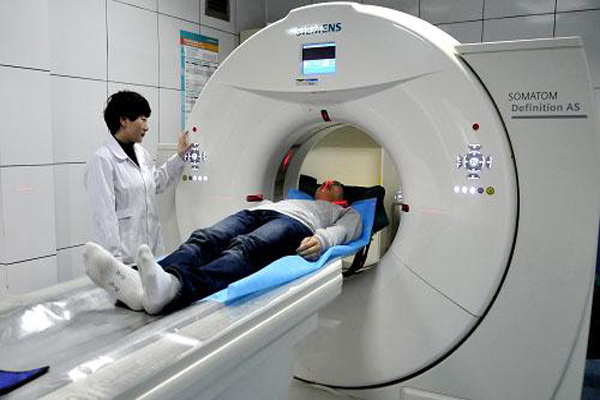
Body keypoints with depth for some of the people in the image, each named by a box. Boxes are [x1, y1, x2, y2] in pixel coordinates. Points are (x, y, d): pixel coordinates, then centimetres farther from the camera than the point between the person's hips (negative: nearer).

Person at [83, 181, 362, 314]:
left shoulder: (346, 213, 34)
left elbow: (341, 230, 10)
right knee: (205, 239, -29)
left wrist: (320, 239, -15)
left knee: (245, 247, -38)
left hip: (295, 222, -5)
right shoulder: (292, 198, 48)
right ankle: (138, 283, -57)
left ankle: (173, 288, -68)